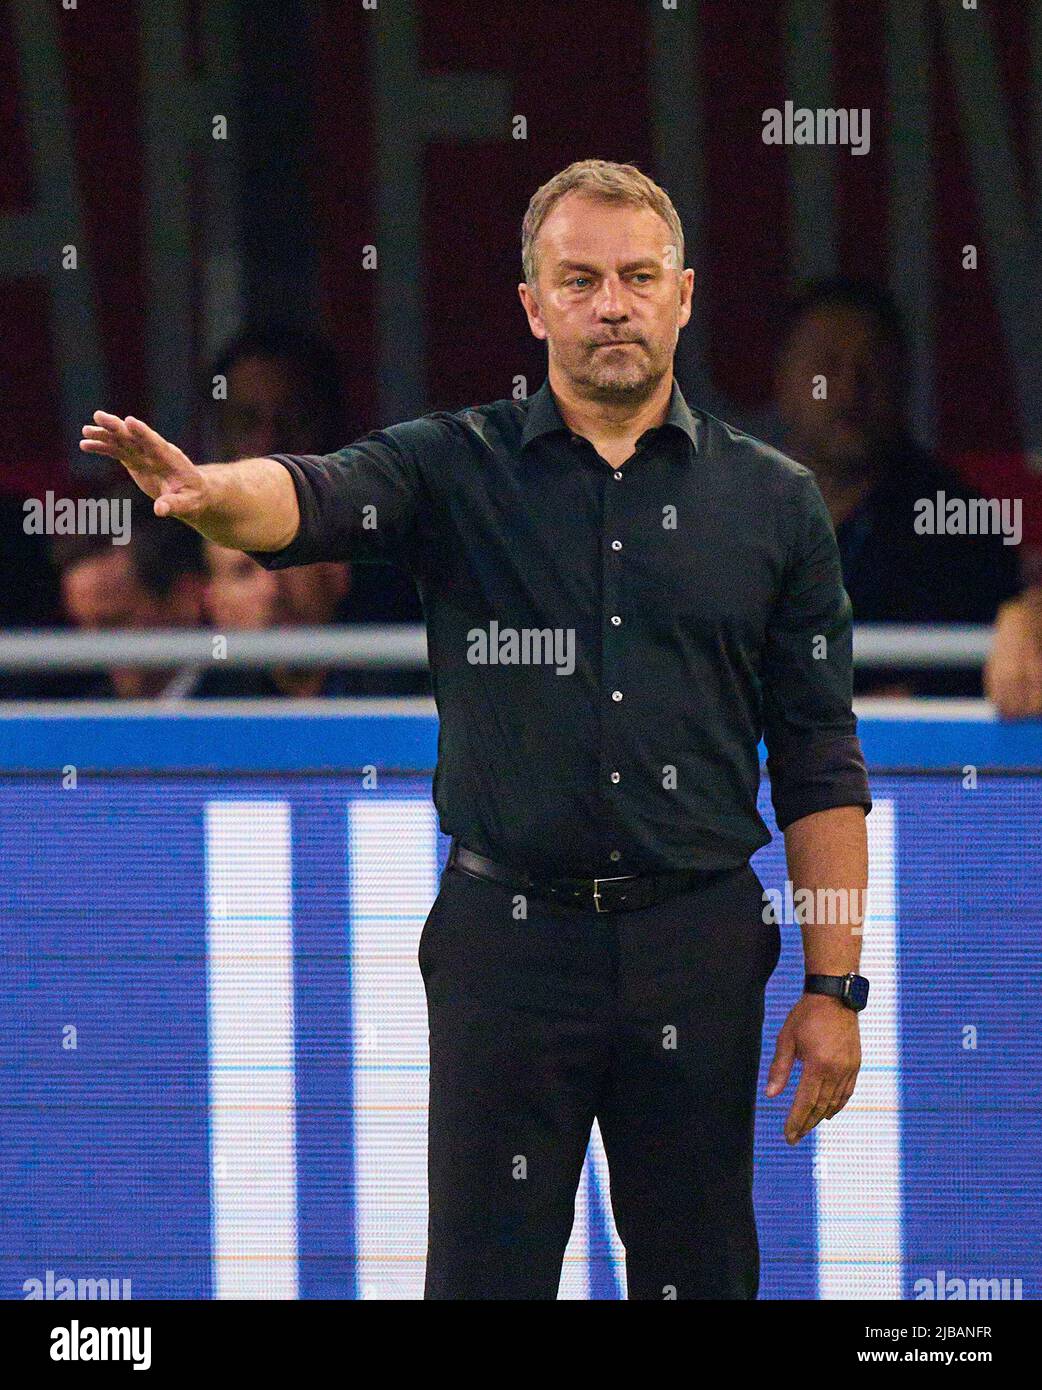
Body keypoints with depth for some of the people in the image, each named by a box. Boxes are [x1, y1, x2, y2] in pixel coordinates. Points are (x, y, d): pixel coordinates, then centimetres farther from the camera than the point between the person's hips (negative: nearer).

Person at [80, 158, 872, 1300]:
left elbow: (819, 762, 6)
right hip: (508, 938, -1)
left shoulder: (772, 500, 6)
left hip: (699, 947, 1)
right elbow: (317, 498, -20)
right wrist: (208, 490, -44)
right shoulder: (460, 468, 2)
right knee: (486, 1271, 2)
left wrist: (834, 986, 1)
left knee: (701, 1273, 8)